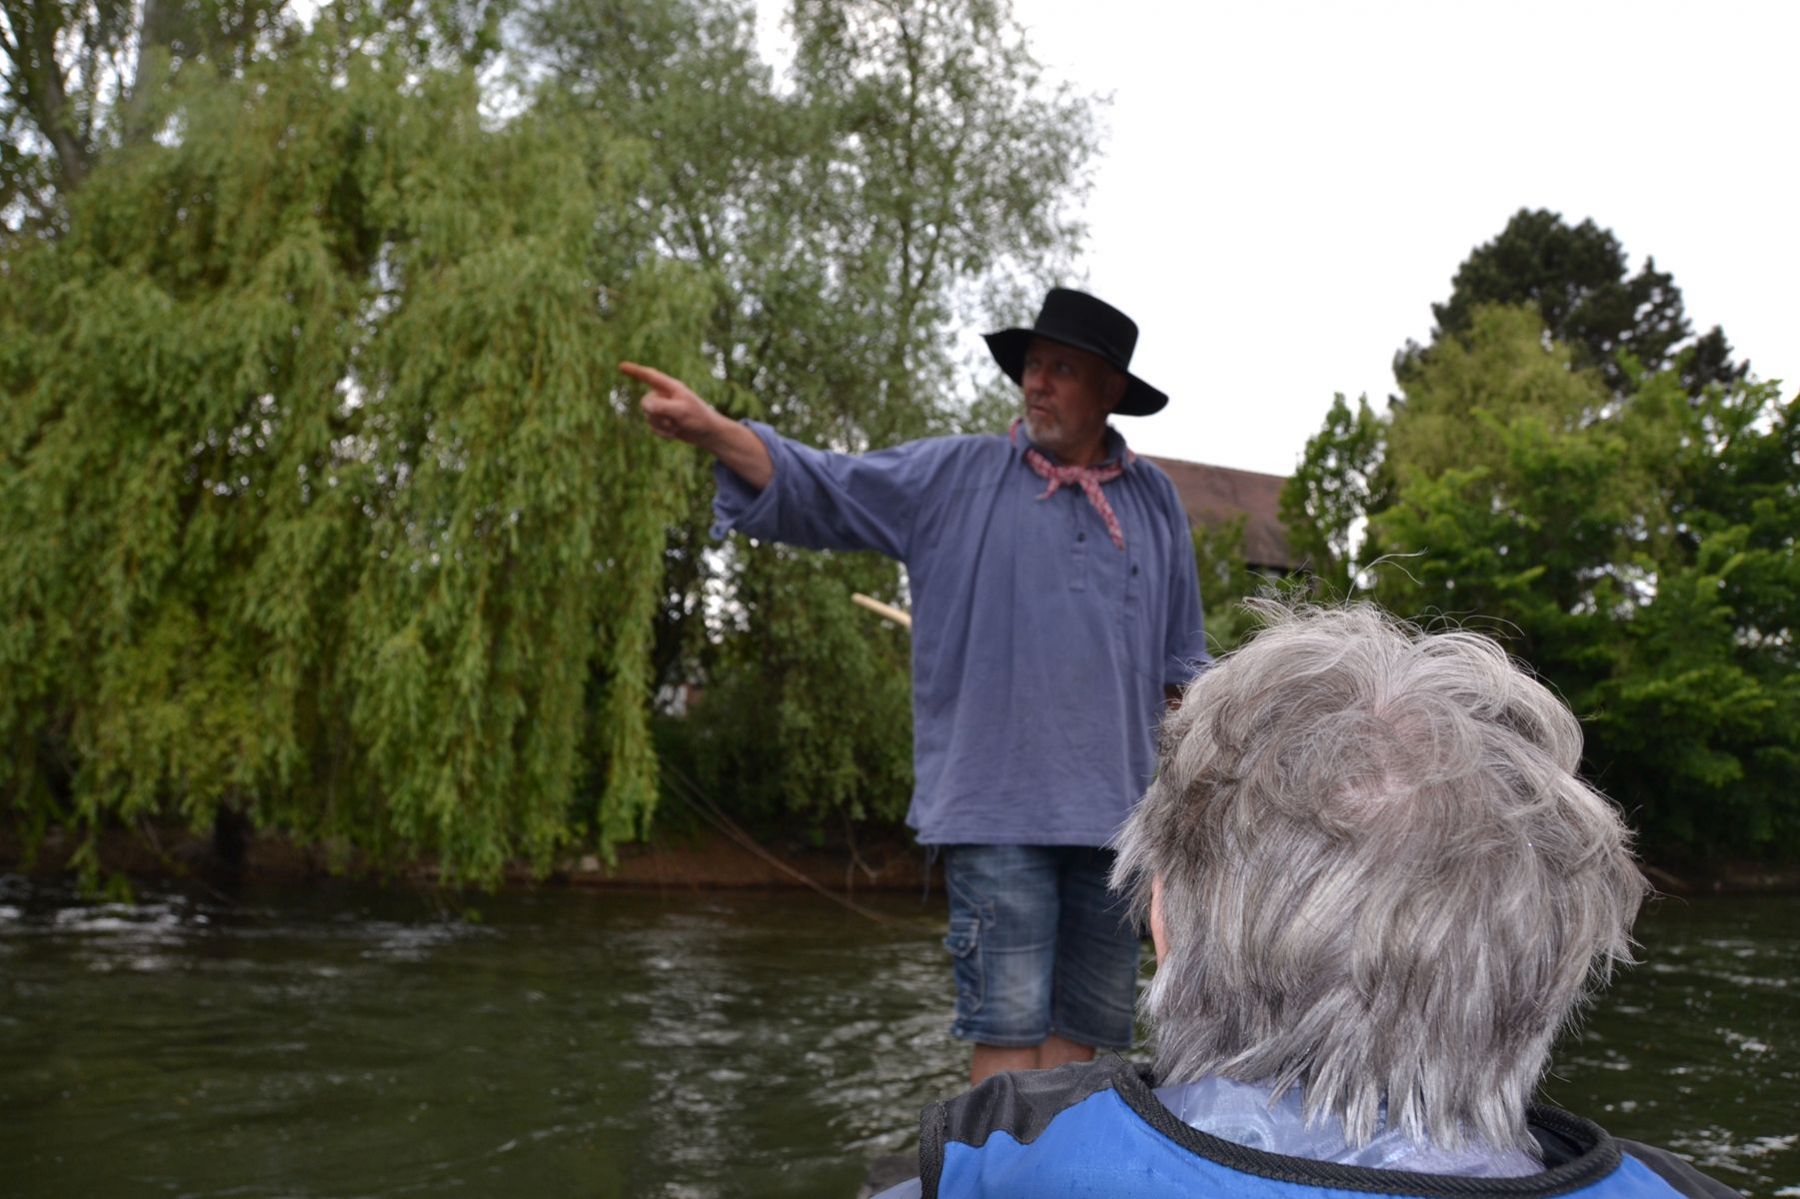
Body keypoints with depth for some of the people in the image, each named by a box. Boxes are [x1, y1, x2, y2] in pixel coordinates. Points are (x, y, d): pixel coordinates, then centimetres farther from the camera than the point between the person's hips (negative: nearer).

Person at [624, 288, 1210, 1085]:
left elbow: (1181, 663, 19)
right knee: (1008, 1022, -3)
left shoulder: (1153, 499, 13)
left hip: (1115, 812, 4)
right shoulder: (954, 477, 5)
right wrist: (706, 428, -17)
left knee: (1083, 1022, 12)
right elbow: (817, 486, -3)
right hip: (997, 810, -3)